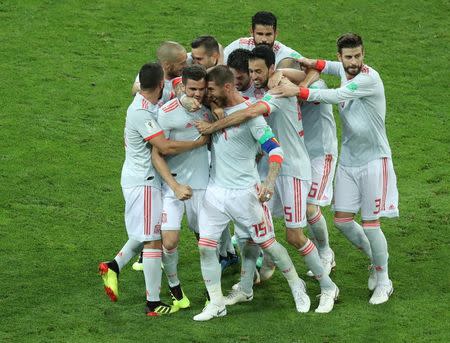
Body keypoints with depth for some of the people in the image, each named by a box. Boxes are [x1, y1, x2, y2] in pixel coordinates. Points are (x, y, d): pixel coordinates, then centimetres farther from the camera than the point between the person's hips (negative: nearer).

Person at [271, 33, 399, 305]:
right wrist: (314, 64, 6)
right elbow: (336, 68, 28)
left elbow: (336, 96, -29)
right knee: (342, 220, 4)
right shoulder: (345, 71, 4)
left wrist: (298, 91, -31)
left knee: (370, 223, -4)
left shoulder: (370, 78, -20)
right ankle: (377, 259, 29)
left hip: (374, 160, -7)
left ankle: (383, 282, 13)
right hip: (348, 160, 7)